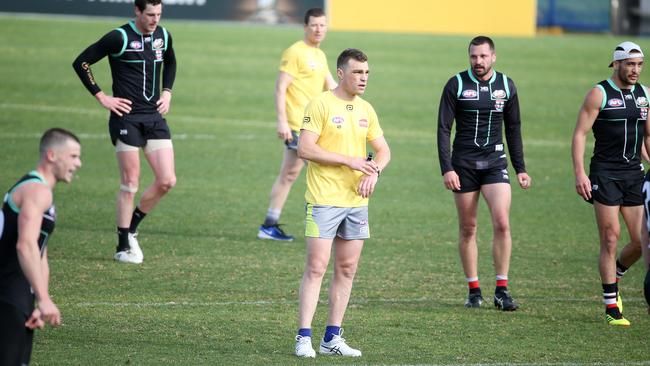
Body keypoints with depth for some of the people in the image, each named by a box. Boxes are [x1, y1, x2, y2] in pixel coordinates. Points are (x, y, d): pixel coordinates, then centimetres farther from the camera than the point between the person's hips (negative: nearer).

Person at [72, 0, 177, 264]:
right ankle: (124, 246, 6)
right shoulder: (119, 38, -11)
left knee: (167, 181, -2)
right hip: (126, 117, -6)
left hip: (155, 117, 6)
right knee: (130, 184, -4)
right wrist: (101, 97, -9)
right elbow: (81, 63, -8)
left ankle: (131, 227, 19)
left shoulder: (163, 36, 7)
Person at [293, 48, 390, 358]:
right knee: (316, 268, -9)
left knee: (346, 269, 7)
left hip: (357, 202, 6)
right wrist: (349, 160, -17)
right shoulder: (321, 105, -8)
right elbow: (304, 149, -15)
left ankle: (332, 337, 14)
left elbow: (383, 150, 17)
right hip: (324, 201, -6)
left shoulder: (366, 110, 12)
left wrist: (374, 171, -6)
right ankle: (304, 337, -7)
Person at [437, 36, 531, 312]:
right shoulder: (456, 85, -3)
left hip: (495, 162, 1)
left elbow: (513, 129, 14)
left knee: (502, 223, -14)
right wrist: (446, 169, -11)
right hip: (463, 164, -1)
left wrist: (520, 168, 11)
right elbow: (443, 129, -3)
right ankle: (474, 291, 13)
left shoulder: (506, 86, 5)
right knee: (467, 228, 4)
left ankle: (502, 290, -6)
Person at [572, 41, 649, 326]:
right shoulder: (599, 94, -6)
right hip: (605, 174, -5)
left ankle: (613, 277, 27)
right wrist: (579, 174, -16)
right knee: (610, 239, -6)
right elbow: (579, 134, -8)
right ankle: (611, 307, 1)